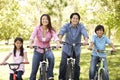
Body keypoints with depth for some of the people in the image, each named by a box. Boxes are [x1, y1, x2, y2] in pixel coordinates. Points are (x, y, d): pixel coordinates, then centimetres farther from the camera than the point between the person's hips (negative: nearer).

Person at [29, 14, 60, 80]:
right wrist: (31, 43, -50)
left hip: (47, 50, 0)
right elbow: (33, 35, -29)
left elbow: (55, 37, -30)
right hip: (38, 50, 0)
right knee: (34, 70, 0)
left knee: (51, 57, -34)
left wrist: (58, 43, -52)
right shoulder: (37, 28, -12)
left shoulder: (51, 30, -11)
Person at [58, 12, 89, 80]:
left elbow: (84, 33, -30)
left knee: (76, 66, 3)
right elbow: (62, 31, -30)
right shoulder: (66, 26, -11)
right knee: (63, 64, -10)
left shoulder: (81, 26, -12)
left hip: (76, 50, 0)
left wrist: (86, 40, -52)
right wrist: (60, 38, -52)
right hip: (66, 49, 0)